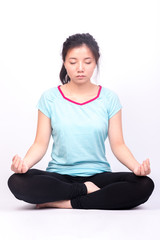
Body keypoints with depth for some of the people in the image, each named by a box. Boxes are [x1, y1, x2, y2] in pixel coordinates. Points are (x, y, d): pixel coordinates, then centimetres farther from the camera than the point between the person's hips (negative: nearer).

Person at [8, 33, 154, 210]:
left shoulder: (109, 98, 5)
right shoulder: (50, 98, 4)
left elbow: (118, 144, 1)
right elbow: (40, 143, 0)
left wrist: (136, 167, -19)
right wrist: (24, 163, -22)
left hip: (98, 175, 1)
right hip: (59, 176, 0)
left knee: (144, 185, -28)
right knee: (17, 182, -30)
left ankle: (64, 203, -21)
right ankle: (87, 190, -15)